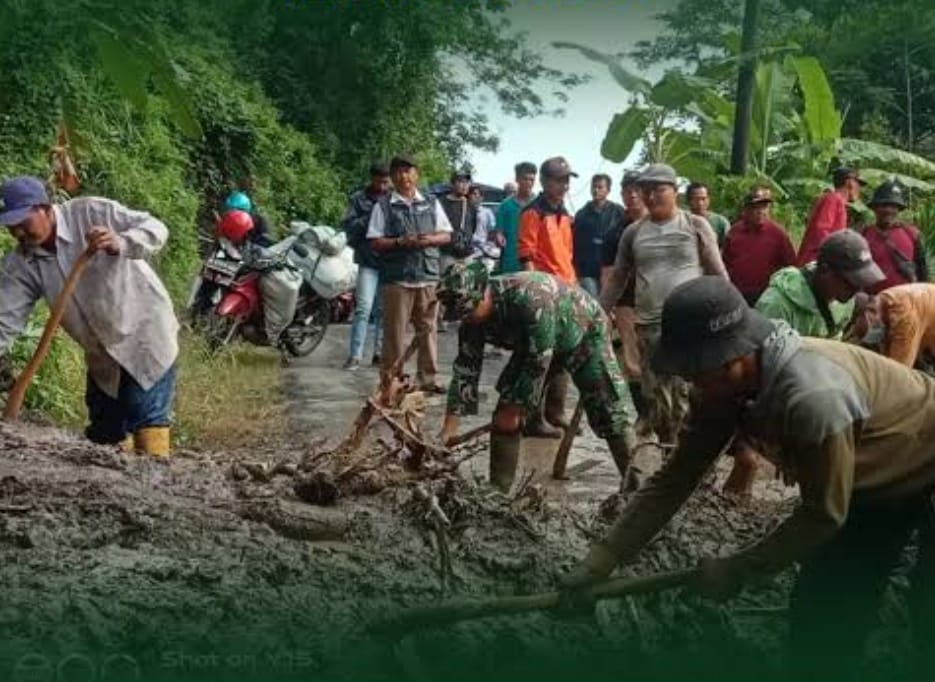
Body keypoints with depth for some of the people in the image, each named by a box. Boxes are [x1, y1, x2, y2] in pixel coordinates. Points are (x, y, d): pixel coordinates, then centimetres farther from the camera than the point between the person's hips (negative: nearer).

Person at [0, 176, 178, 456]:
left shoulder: (92, 212, -17)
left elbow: (155, 228, -17)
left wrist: (121, 243, -38)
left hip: (146, 336, -6)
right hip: (102, 358, 6)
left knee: (149, 427, -11)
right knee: (103, 436, 12)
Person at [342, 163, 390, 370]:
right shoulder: (358, 199, 5)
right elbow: (347, 225, -3)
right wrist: (368, 219, -14)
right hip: (368, 261, -2)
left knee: (384, 310, 9)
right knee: (364, 308, -8)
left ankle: (380, 353, 18)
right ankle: (355, 355, -5)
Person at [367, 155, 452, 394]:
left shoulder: (431, 203, 13)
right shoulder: (383, 206, 3)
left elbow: (446, 235, 12)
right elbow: (375, 242, -1)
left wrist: (430, 239, -8)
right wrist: (400, 242, -16)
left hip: (428, 275, 3)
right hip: (397, 277, -3)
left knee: (428, 329, 6)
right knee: (394, 331, 0)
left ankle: (427, 378, 15)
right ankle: (390, 380, 6)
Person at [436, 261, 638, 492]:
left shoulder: (529, 295, -41)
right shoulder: (471, 322, -19)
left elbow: (539, 360, -35)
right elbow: (465, 370, -15)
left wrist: (516, 409, -27)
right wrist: (449, 428, -20)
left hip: (584, 333, -6)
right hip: (532, 345, 6)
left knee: (610, 413, -9)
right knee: (504, 416, -5)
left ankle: (635, 486, 1)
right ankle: (498, 489, 3)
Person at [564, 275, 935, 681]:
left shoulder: (813, 396, -41)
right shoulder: (723, 388, -16)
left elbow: (825, 512, -28)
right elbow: (675, 479, -11)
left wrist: (738, 569, -19)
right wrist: (600, 560, -14)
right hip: (874, 479, 7)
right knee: (820, 604, 7)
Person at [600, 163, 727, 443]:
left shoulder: (696, 226, 1)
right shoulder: (633, 232, 8)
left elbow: (718, 276, 3)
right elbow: (617, 279, 14)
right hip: (649, 327, 3)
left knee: (686, 394, -8)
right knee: (655, 396, 8)